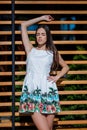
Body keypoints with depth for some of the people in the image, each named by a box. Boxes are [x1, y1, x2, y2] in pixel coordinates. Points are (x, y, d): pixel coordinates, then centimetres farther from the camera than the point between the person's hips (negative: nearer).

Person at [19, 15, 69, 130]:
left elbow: (66, 67, 28)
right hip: (32, 92, -1)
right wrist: (42, 18, 22)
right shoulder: (30, 49, 14)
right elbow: (23, 25, 15)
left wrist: (57, 77, 11)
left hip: (48, 91, 1)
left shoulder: (52, 52, 15)